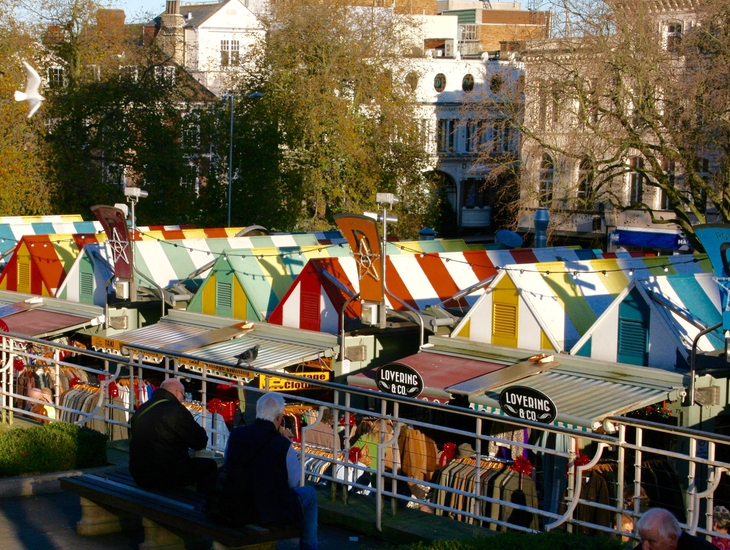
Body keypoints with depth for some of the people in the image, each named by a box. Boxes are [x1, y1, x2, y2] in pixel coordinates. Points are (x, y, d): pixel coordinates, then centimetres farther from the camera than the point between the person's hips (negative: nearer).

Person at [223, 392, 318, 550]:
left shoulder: (235, 434, -7)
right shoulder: (282, 444, -18)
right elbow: (293, 481, -5)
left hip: (235, 509, 5)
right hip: (272, 512, -5)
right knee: (310, 493, 22)